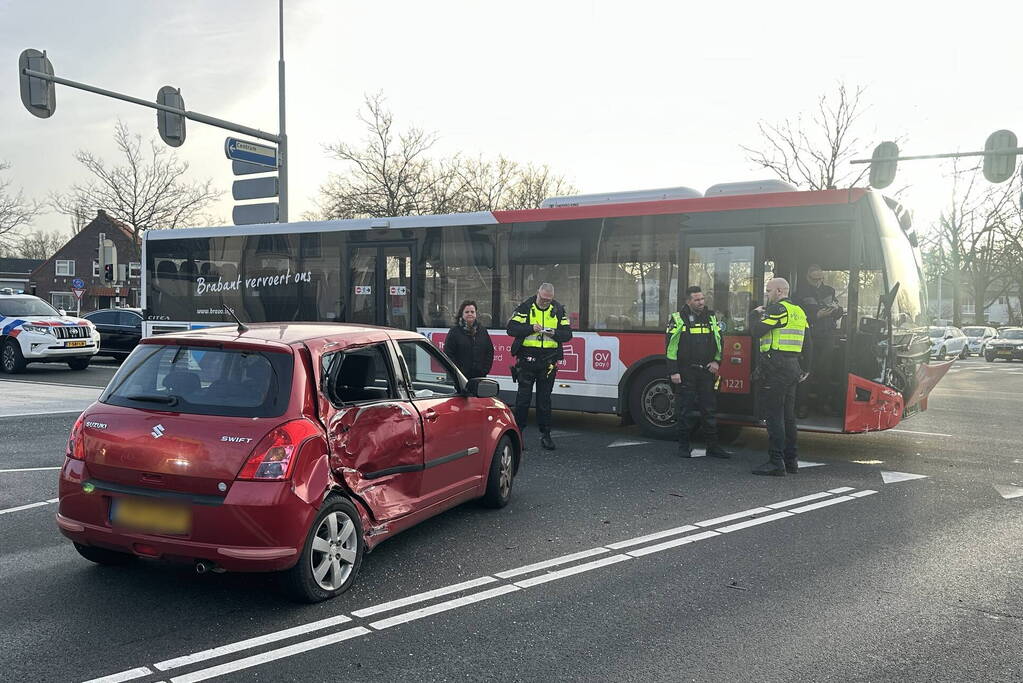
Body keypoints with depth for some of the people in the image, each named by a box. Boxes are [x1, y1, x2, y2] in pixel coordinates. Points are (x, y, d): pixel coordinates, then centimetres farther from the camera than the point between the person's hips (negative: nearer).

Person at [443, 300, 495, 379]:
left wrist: (485, 369, 2)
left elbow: (490, 352, 14)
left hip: (480, 376, 3)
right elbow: (448, 354, -4)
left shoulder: (482, 331, 12)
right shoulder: (454, 332, 0)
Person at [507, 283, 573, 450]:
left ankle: (545, 434, 16)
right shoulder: (525, 307, 0)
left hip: (548, 362, 2)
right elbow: (512, 328, -8)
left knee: (544, 399, 8)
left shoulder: (559, 310, 8)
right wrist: (531, 328, -20)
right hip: (527, 359, -2)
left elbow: (567, 334, 5)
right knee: (523, 397, 0)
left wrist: (554, 333, -15)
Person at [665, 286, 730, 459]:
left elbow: (719, 341, 18)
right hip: (685, 372, -4)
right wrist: (673, 371, -11)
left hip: (707, 371, 4)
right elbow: (671, 345, -6)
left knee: (710, 410, 6)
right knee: (684, 411, 2)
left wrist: (717, 361, 4)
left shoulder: (711, 317, 11)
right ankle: (684, 446, 12)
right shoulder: (678, 318, -3)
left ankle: (713, 446, 13)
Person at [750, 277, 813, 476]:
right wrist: (805, 369, 25)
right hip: (793, 367, 9)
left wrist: (755, 314, 2)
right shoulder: (799, 311, 19)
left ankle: (776, 462, -8)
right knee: (788, 414, 14)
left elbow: (757, 331, -17)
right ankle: (790, 460, 20)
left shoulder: (777, 309, -9)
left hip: (775, 367, -9)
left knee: (774, 415, -7)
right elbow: (808, 344, 21)